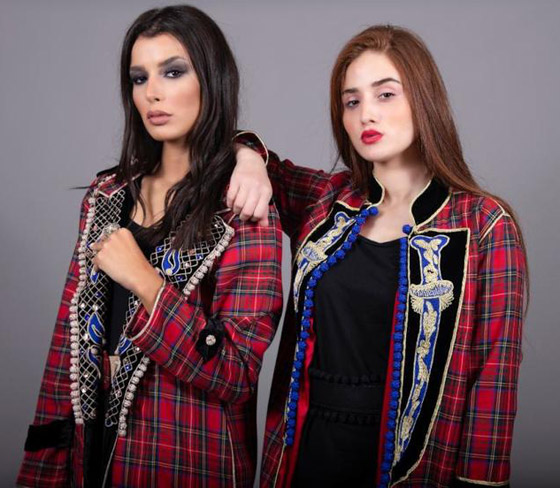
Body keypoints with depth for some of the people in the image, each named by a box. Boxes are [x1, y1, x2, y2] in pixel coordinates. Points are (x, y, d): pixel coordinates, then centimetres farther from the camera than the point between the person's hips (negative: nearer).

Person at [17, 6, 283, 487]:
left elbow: (235, 377, -17)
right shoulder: (108, 194, 1)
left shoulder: (243, 205, -14)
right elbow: (72, 329, 3)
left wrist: (146, 283, -24)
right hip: (94, 448, 5)